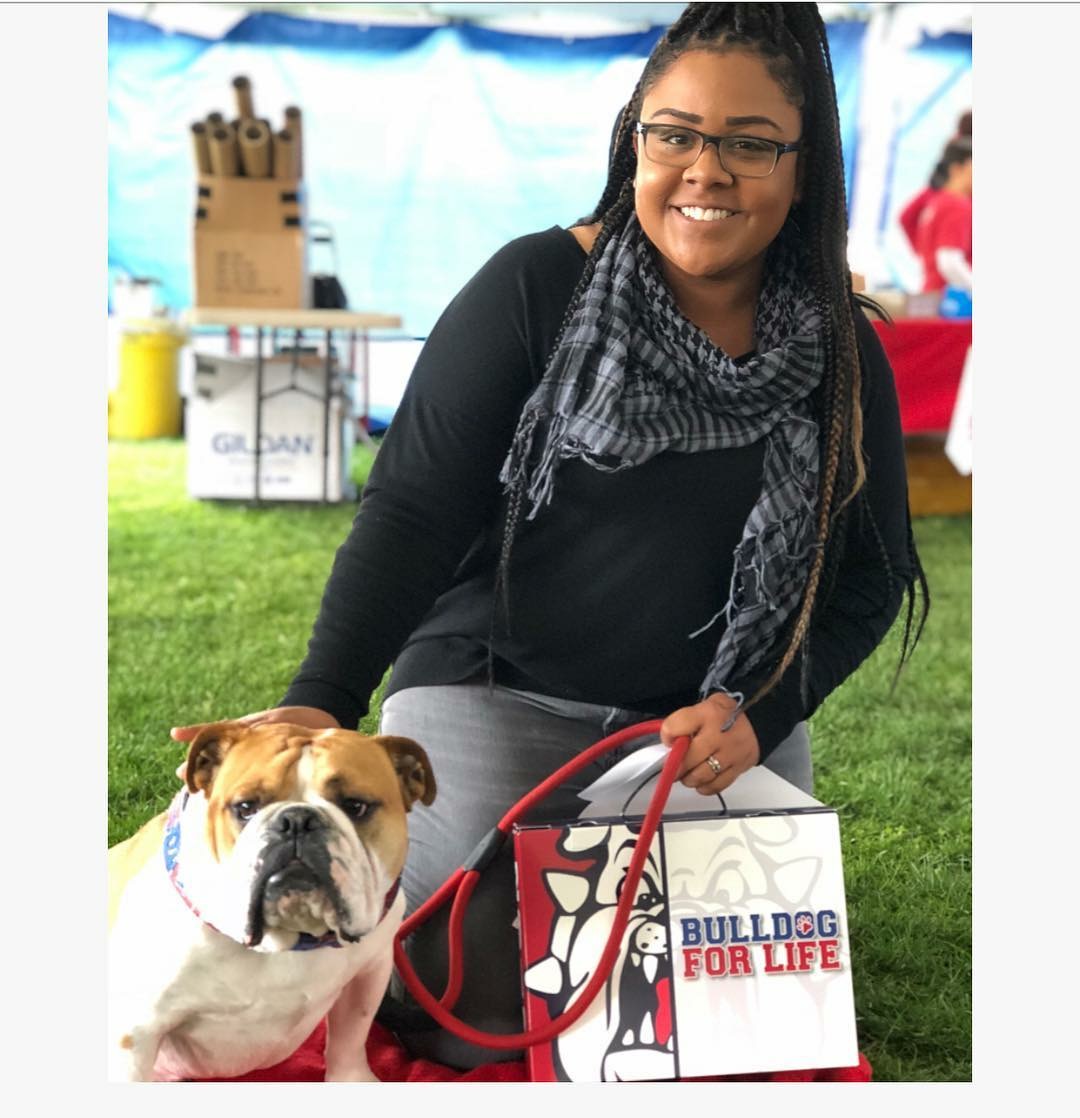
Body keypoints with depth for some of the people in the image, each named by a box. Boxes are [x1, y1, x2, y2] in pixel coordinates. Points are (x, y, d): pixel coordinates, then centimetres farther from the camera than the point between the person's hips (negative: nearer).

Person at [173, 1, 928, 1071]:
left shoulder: (838, 354, -1)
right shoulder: (535, 289, -11)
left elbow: (875, 572, 5)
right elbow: (413, 509, -15)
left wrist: (758, 714, -12)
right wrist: (319, 704, -28)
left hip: (727, 724, 4)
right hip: (498, 695, -3)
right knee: (479, 1025, -14)